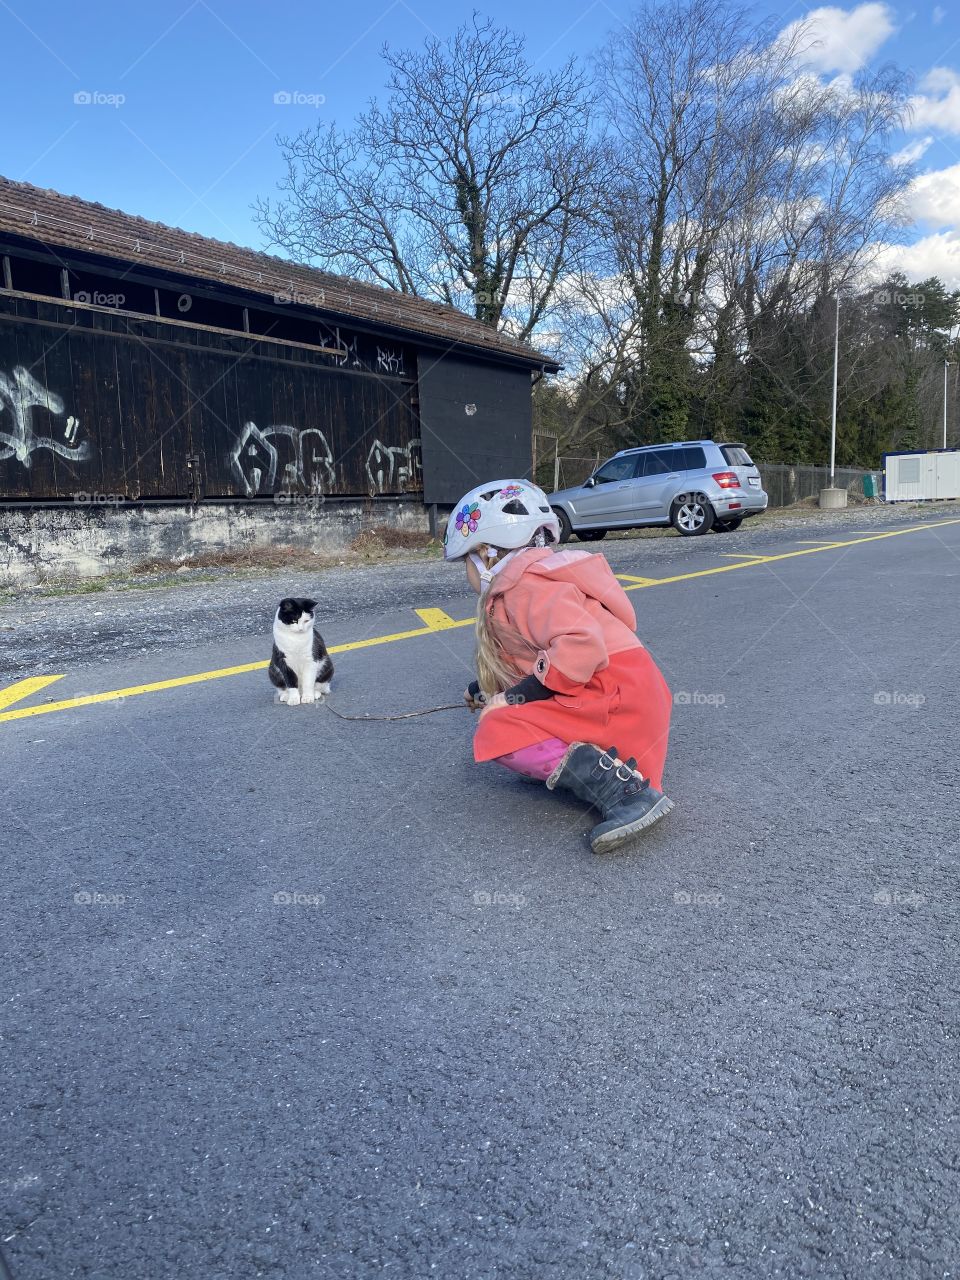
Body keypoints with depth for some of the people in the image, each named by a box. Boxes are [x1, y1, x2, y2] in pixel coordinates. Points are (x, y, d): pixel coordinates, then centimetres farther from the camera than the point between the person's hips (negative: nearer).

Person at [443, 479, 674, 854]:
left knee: (496, 733, -19)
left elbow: (581, 643, -27)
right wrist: (489, 691, 27)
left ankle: (623, 791, -27)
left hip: (617, 694, -11)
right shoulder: (525, 582, 22)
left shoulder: (525, 586, -11)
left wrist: (518, 695, -20)